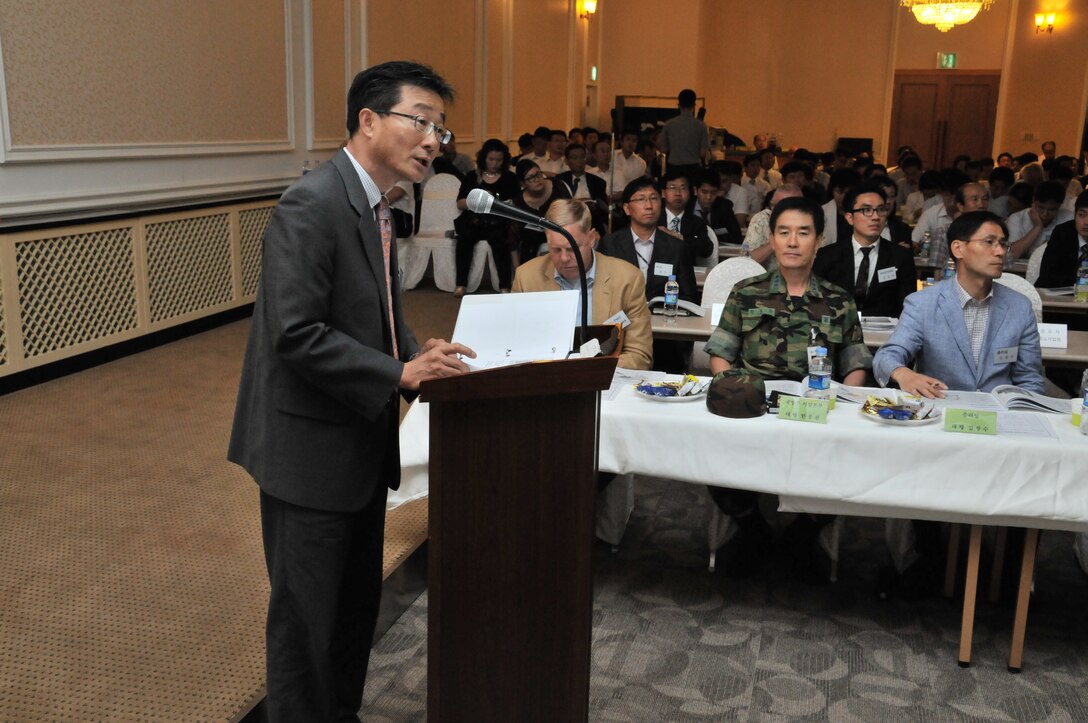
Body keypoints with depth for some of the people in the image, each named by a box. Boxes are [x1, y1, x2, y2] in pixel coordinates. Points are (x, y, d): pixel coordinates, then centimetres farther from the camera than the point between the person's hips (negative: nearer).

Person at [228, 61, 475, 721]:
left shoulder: (374, 206, 10)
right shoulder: (312, 205, -19)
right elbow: (295, 333, -25)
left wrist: (421, 357, -3)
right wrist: (401, 373, -27)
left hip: (362, 444, 10)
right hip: (312, 447, -9)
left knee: (358, 603, 21)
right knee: (307, 616, 6)